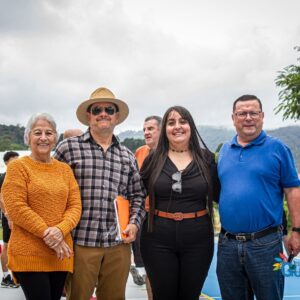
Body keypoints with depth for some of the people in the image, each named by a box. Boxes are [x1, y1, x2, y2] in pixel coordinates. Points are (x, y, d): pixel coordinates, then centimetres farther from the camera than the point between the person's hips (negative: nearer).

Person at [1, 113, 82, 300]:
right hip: (28, 254, -5)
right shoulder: (18, 167, -1)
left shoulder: (65, 169, 13)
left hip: (60, 254, 5)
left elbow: (75, 206, 6)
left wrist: (60, 230, -13)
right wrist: (46, 233, -16)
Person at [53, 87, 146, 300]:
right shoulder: (69, 147, 1)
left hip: (118, 244, 4)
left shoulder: (128, 156, 14)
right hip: (80, 241, -3)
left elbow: (138, 196, 18)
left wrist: (134, 223, 3)